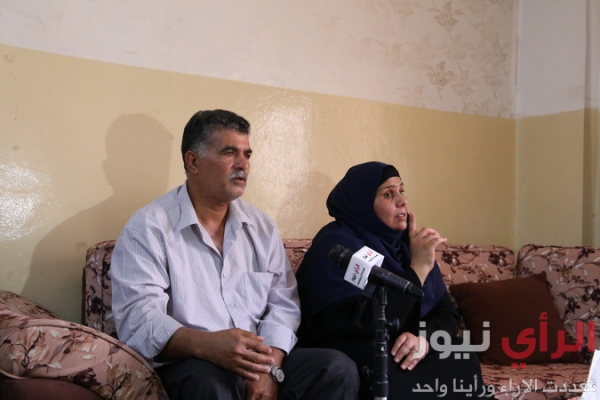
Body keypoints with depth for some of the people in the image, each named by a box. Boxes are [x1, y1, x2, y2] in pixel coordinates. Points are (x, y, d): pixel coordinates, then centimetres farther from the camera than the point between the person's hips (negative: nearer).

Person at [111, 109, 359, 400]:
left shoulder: (261, 226, 11)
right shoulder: (148, 228, -6)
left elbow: (283, 303, 6)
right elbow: (137, 318, -16)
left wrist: (269, 367, -13)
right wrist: (206, 345, -34)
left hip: (259, 362, 5)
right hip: (188, 365, -5)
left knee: (339, 369, -15)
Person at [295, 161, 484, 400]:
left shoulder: (408, 242, 9)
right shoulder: (336, 245, -12)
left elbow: (447, 313, 4)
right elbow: (364, 323, -24)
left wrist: (424, 338, -20)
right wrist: (417, 269, -22)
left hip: (403, 351, 6)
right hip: (348, 356, -6)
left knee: (462, 362, -21)